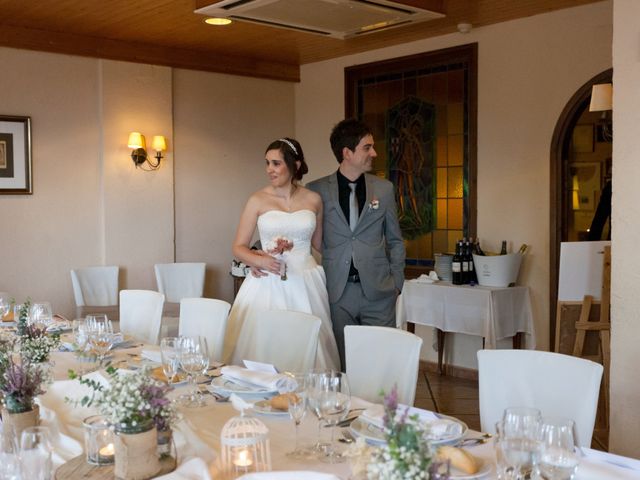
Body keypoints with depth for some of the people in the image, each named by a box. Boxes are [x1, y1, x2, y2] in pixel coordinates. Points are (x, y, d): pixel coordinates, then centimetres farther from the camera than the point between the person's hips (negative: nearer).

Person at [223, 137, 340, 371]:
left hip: (305, 284, 1)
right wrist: (259, 260, -16)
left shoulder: (313, 199, 6)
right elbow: (238, 247, 2)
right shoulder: (258, 200, 1)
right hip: (267, 285, -1)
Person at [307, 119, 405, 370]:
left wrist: (396, 283, 6)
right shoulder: (317, 190, 1)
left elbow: (395, 241, 12)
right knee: (342, 364, 4)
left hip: (378, 292, 1)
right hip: (337, 292, -1)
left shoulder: (384, 189, 7)